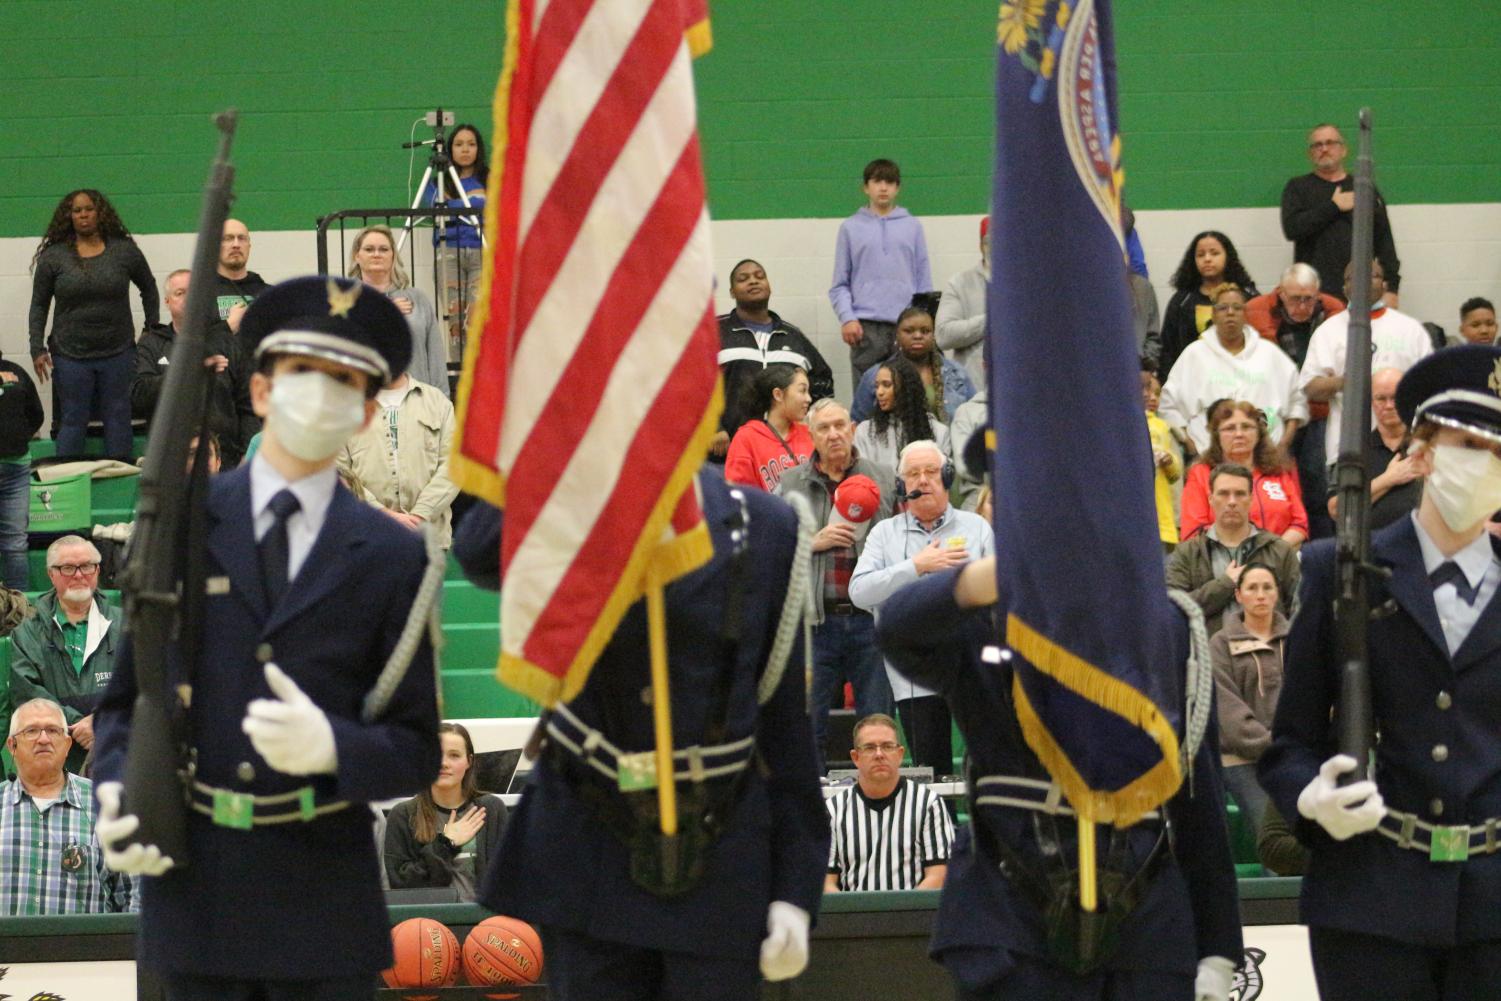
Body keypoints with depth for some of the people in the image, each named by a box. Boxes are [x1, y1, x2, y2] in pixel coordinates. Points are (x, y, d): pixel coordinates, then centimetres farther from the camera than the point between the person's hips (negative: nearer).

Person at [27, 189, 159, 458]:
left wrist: (153, 330, 12)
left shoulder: (125, 251, 3)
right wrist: (37, 349, -2)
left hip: (118, 353, 1)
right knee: (72, 420, 1)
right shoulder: (53, 257, 0)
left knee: (118, 418, 6)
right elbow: (39, 305, 5)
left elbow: (148, 288, 17)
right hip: (71, 355, -1)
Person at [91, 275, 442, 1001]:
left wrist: (332, 746, -18)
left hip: (324, 894, -1)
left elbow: (416, 751, 2)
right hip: (190, 883, 1)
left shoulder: (391, 556, 2)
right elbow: (127, 695, 9)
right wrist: (114, 794, -10)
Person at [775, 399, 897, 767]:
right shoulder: (790, 485, 8)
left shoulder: (885, 480, 7)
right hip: (817, 621, 0)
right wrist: (813, 543, -8)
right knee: (808, 726, 1)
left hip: (871, 617, 0)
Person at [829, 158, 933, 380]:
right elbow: (840, 284, 7)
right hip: (866, 326, -1)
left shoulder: (912, 227, 11)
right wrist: (847, 318, -7)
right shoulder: (851, 227, 9)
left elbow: (924, 282, 12)